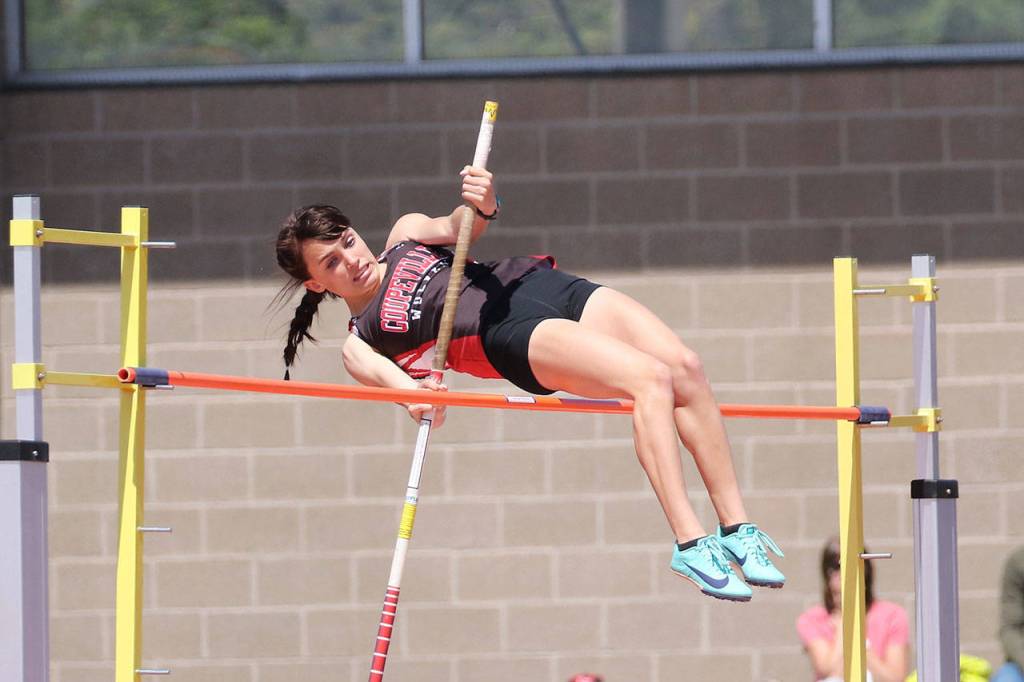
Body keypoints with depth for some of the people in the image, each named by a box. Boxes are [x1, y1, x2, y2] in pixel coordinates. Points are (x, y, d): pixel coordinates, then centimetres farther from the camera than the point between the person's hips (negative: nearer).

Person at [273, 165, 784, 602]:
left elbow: (455, 228, 6)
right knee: (652, 378, -28)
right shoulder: (360, 342, 8)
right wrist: (415, 394, -38)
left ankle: (736, 527, -11)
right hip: (511, 333, -6)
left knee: (685, 367, -15)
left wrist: (481, 207, -19)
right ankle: (689, 544, -33)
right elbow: (387, 377, -13)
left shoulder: (405, 234, 24)